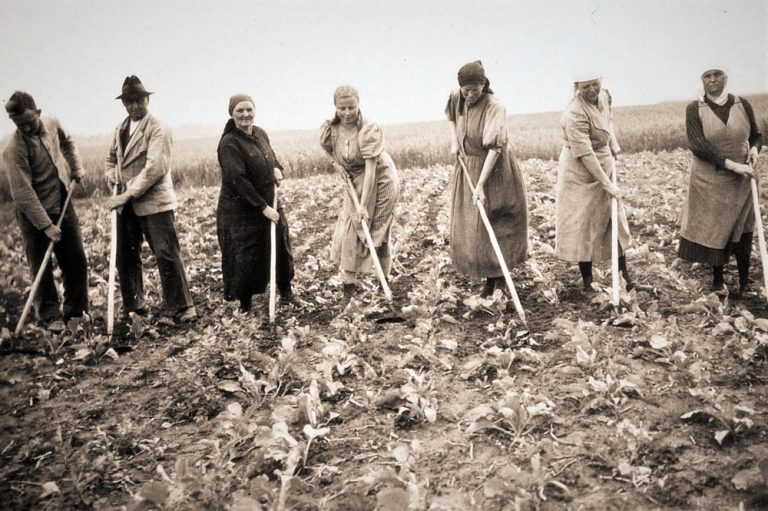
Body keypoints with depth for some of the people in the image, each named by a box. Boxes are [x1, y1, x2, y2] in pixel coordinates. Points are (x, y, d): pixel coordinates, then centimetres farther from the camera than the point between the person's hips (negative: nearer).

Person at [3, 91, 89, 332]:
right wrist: (46, 225, -24)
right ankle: (51, 316, 15)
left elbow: (68, 143, 21)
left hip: (63, 206, 6)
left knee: (77, 261, 9)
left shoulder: (52, 124, -4)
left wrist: (77, 169, 9)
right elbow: (23, 193, -23)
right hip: (34, 213, -5)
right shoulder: (15, 148, -21)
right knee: (41, 268, 2)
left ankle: (76, 311, 22)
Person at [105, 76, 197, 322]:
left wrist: (127, 194, -21)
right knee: (126, 257, 12)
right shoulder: (120, 129, 15)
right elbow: (112, 159, 29)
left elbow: (155, 168, -19)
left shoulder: (158, 129, -8)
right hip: (126, 204, 7)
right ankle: (133, 306, 26)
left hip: (154, 202, -7)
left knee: (167, 255, -9)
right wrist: (112, 174, 5)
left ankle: (182, 307, -1)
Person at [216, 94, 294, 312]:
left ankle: (285, 289, 35)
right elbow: (239, 180, -23)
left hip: (269, 204, 7)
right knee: (246, 257, 0)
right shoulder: (230, 143, -18)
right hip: (240, 210, -6)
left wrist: (277, 168, -1)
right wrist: (263, 207, -24)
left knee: (280, 247, 13)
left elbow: (271, 155, 23)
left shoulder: (261, 133, 4)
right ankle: (244, 302, 20)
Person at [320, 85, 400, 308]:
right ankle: (349, 289, 7)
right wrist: (338, 164, -8)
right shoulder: (330, 129, -10)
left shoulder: (369, 130, -27)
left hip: (379, 181, -5)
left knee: (379, 233, 2)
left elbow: (370, 169, -31)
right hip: (353, 182, 5)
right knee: (348, 232, -1)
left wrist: (364, 205, -34)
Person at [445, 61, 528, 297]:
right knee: (469, 226, 7)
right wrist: (454, 141, 6)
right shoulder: (457, 99, -2)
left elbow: (494, 148, -29)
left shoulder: (494, 107, -21)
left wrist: (481, 184, -34)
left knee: (496, 224, 0)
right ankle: (489, 279, 18)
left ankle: (501, 277, 15)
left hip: (494, 171, -6)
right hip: (467, 168, 6)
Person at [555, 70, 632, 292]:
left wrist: (614, 148, 9)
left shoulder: (604, 96, 0)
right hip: (581, 176, -8)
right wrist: (606, 183, -30)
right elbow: (585, 154, -30)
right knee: (583, 226, 2)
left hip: (604, 168, 8)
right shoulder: (576, 114, -26)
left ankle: (624, 274, 24)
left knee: (615, 220, 11)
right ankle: (587, 281, 15)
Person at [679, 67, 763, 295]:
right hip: (708, 181, -1)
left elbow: (757, 135, 15)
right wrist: (731, 164, -22)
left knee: (741, 232, 1)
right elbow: (697, 145, -16)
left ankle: (744, 283, 13)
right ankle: (717, 280, 23)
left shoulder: (742, 105, 2)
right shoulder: (694, 109, -6)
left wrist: (755, 148, -9)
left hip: (739, 182, 1)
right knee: (712, 230, 6)